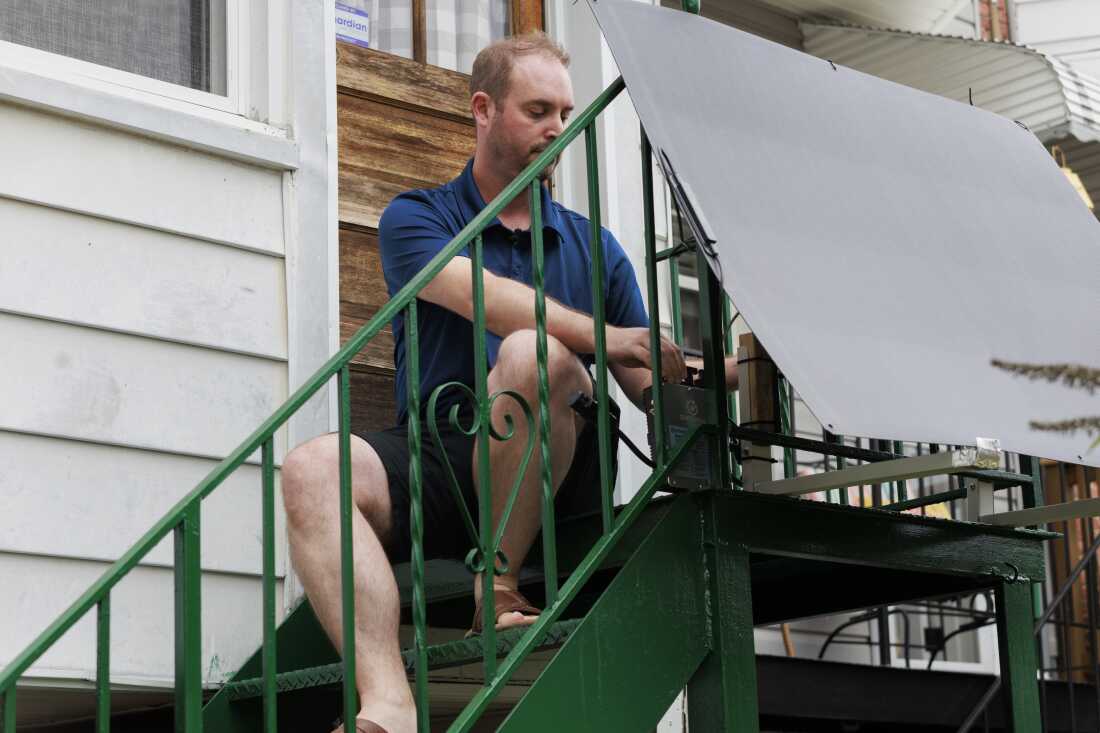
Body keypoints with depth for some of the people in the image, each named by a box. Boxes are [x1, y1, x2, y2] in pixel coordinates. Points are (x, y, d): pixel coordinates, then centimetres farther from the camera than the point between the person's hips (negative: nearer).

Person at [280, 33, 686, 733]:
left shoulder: (592, 246, 19)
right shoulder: (416, 219, 12)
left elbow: (646, 382, 13)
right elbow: (476, 295, -11)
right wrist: (602, 337, -23)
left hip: (550, 472, 0)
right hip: (432, 457, 0)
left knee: (530, 355, -31)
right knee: (314, 468, -30)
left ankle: (499, 593, -24)